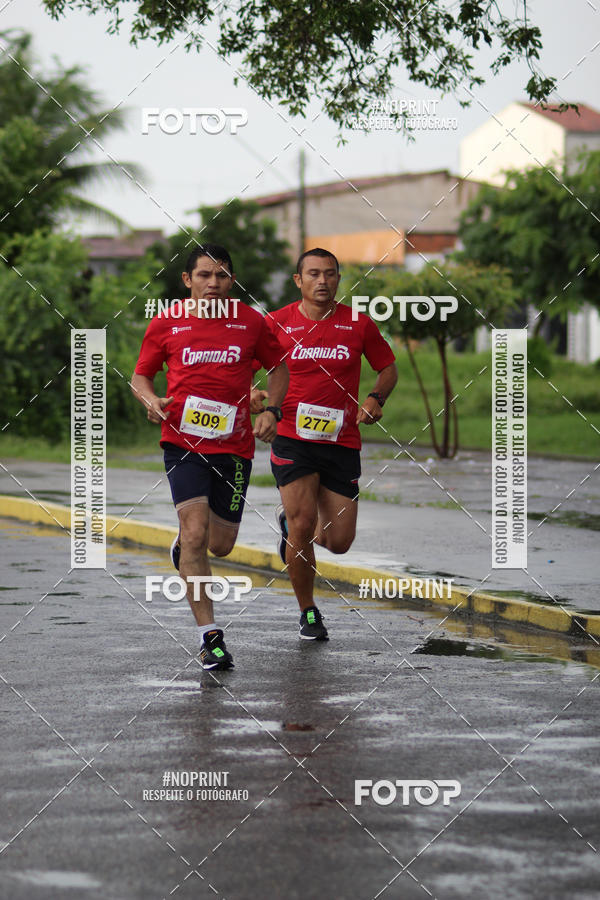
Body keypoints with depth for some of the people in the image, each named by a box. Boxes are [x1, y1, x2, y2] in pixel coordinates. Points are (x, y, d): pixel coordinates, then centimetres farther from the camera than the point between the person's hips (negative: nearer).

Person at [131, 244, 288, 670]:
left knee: (220, 544, 9)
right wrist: (150, 399, -11)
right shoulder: (167, 323, 1)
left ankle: (183, 543, 48)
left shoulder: (251, 322, 3)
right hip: (184, 442, -2)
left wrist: (272, 411, 1)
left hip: (234, 446, 2)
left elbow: (279, 366, 17)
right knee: (196, 531, -17)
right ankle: (210, 636, -13)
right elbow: (141, 375, 11)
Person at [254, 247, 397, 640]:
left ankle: (291, 521, 35)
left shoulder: (359, 324, 3)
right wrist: (254, 394, -13)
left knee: (339, 541, 0)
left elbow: (388, 368, 14)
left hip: (342, 442, 2)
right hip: (292, 438, -2)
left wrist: (376, 399, -6)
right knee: (303, 526, -12)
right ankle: (308, 612, 10)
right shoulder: (276, 323, 0)